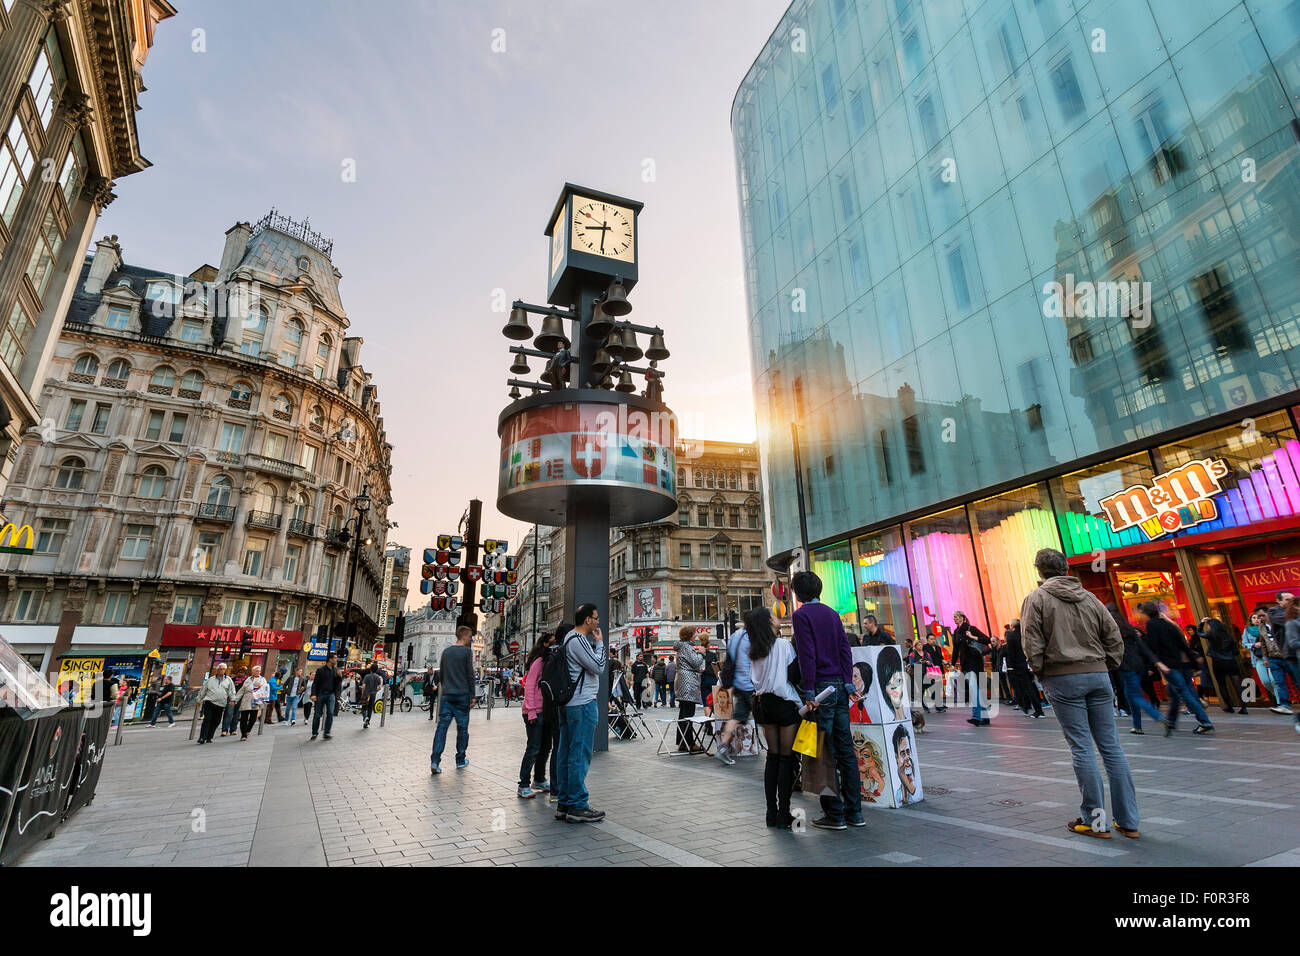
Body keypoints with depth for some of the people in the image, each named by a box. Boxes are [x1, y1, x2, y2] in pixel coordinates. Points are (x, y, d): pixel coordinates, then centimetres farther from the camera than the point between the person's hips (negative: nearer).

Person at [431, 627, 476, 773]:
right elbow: (470, 675, -8)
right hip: (462, 695, -5)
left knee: (442, 726, 1)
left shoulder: (446, 651, 12)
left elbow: (440, 673, 17)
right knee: (462, 728, 7)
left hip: (446, 695, 5)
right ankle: (461, 760, 16)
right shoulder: (467, 651, -7)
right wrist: (472, 695, -2)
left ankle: (435, 761, -9)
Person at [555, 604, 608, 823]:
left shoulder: (570, 638, 17)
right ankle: (577, 807, 2)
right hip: (582, 704, -11)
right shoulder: (578, 640, -16)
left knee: (567, 753, 12)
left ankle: (564, 804, 20)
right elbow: (598, 666, -16)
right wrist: (599, 642, -5)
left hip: (569, 703, 11)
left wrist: (596, 643, 11)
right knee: (580, 754, -4)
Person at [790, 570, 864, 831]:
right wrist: (848, 682, 8)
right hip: (840, 687, 7)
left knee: (825, 754, 1)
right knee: (846, 750, 12)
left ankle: (835, 814, 7)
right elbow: (845, 649, 9)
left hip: (821, 687, -7)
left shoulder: (801, 615, -8)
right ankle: (854, 812, 19)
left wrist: (809, 692, -15)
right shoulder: (832, 613, 13)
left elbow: (807, 655, -15)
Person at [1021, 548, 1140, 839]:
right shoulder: (1089, 597, 12)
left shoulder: (1037, 598, -3)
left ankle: (1095, 820, 6)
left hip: (1063, 678, -5)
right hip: (1098, 675, 5)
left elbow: (1032, 644, -9)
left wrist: (1040, 672, 3)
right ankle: (1128, 820, 16)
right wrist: (1107, 667, 15)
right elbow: (1114, 637, 10)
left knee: (1081, 748, -1)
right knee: (1111, 746, 9)